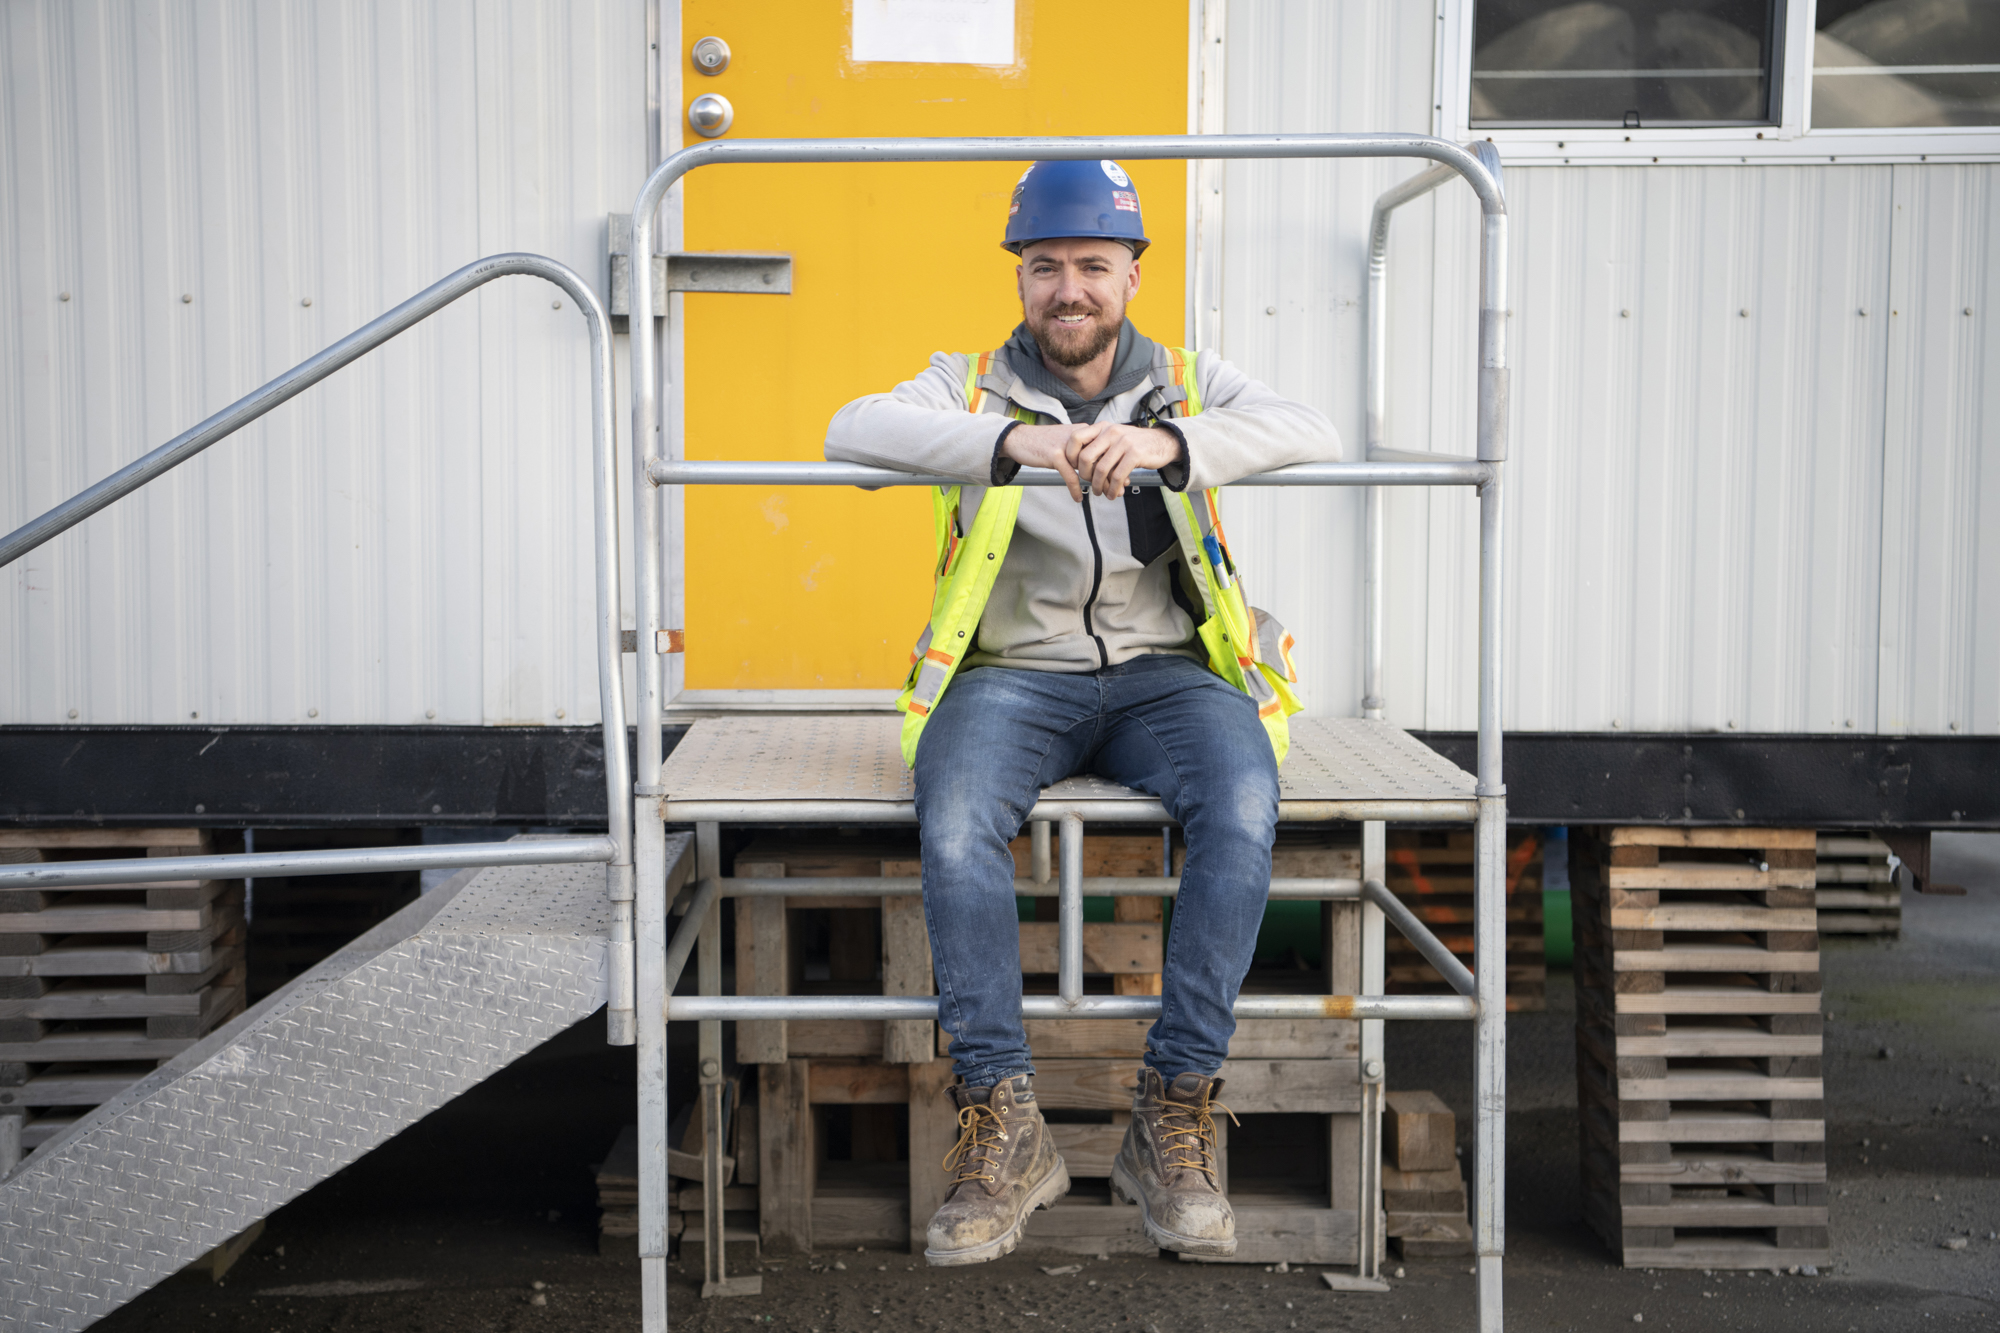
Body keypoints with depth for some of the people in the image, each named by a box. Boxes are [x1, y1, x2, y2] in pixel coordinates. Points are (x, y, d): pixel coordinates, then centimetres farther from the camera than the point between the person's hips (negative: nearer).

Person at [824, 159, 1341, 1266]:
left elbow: (1312, 435, -9)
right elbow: (851, 432, -12)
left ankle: (1173, 1118, -19)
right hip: (1014, 674, 0)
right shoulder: (971, 386, 9)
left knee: (1244, 807, -31)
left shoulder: (1190, 386, 11)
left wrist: (1168, 444, -28)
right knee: (955, 821, -32)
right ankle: (1002, 1126, -18)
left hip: (1163, 670, 1)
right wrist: (1013, 441, -29)